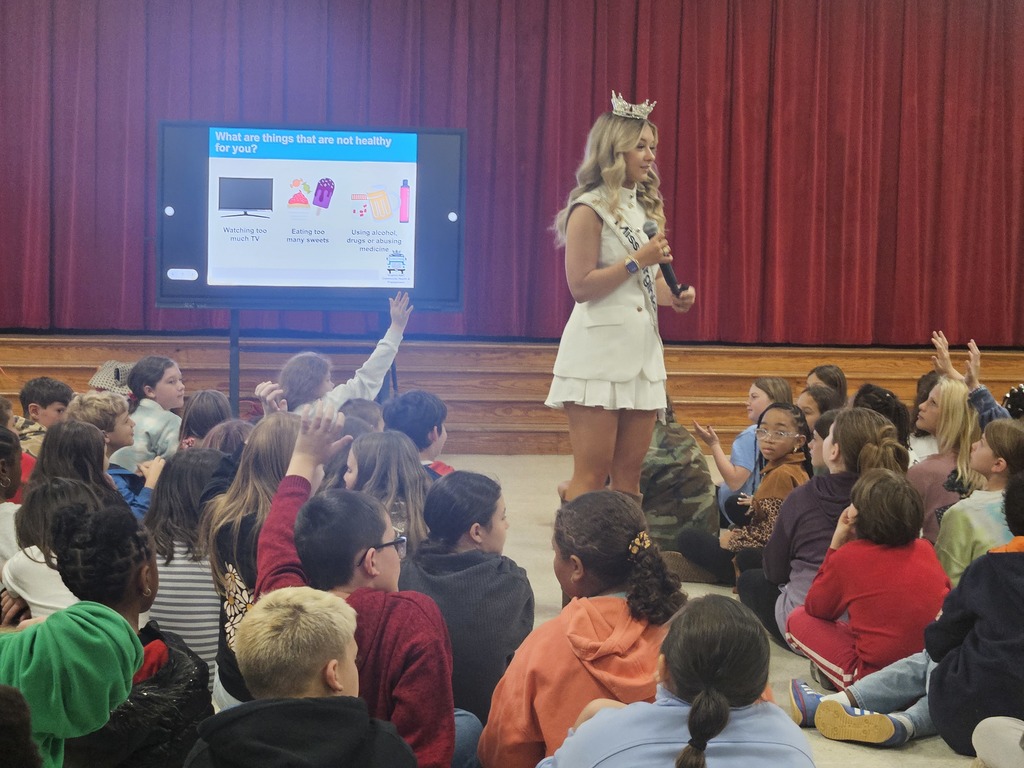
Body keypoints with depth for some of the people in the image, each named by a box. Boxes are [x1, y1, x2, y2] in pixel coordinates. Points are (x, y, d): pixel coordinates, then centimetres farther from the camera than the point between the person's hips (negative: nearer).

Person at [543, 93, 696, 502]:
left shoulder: (647, 206, 16)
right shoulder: (589, 209, -7)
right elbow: (580, 286, -13)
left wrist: (673, 296, 4)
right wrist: (637, 260, -15)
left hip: (642, 346, 7)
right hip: (599, 349, -7)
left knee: (629, 472, 8)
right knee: (592, 473, -6)